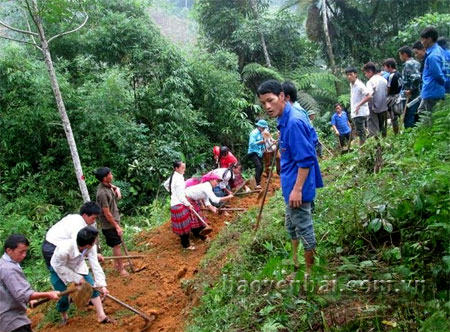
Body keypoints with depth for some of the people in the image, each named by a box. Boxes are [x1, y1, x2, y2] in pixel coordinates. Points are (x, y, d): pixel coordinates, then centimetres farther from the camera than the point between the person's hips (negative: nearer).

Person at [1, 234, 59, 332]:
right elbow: (22, 295, -30)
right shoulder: (9, 269, -23)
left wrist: (29, 299, 17)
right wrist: (48, 295, -32)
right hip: (12, 320, -11)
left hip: (9, 317, 11)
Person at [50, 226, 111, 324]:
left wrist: (102, 285, -32)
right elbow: (59, 266, -27)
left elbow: (95, 265, -28)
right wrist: (76, 278, -24)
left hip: (77, 266, 4)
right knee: (63, 297, -2)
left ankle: (101, 316, -1)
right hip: (59, 269, -4)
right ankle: (64, 317, 30)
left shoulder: (91, 247, -28)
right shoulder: (65, 249, -42)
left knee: (92, 286, -8)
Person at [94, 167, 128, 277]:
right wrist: (117, 226, -19)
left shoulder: (108, 185, -3)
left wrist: (117, 189, -4)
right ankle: (121, 269, 14)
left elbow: (115, 187, 22)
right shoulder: (102, 193, -29)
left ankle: (116, 264, 37)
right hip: (109, 224, -9)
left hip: (115, 220, 9)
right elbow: (107, 213, -26)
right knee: (117, 245, 1)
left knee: (116, 244, 21)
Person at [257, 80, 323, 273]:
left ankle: (310, 271, 18)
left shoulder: (293, 122, -22)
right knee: (292, 227, 22)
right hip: (291, 185, 10)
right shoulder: (285, 120, 7)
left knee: (304, 228, 3)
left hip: (297, 188, -10)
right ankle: (296, 264, 39)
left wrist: (297, 189, -24)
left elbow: (306, 160, -24)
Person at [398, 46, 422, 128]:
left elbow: (416, 77, -25)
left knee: (408, 121, -5)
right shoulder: (415, 63, 16)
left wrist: (411, 90, -18)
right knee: (415, 120, 14)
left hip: (409, 97, -9)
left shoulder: (409, 64, -12)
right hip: (416, 96, 9)